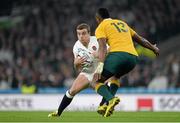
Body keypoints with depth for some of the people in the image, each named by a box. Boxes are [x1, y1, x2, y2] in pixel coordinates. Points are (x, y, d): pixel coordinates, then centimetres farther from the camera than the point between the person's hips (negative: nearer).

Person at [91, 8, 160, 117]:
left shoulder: (101, 27, 11)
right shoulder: (123, 23, 30)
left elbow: (103, 48, -6)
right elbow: (140, 39, 37)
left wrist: (100, 66, -17)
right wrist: (153, 48, 52)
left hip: (118, 55, -6)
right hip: (133, 58, 7)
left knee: (95, 82, 0)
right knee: (115, 76, 33)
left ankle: (111, 99, -29)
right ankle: (107, 103, 12)